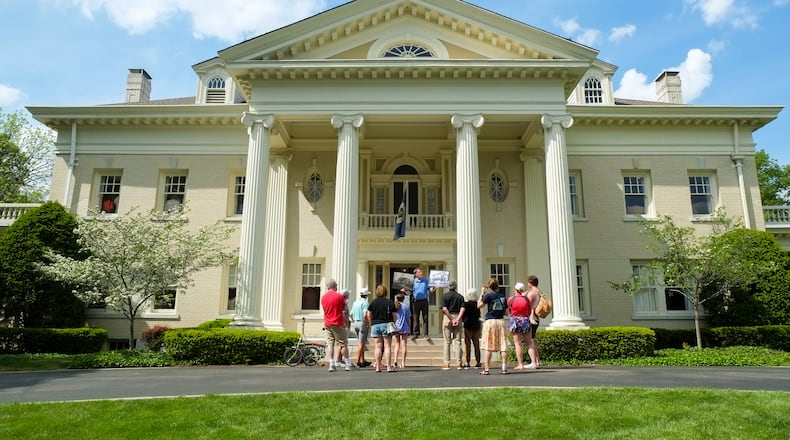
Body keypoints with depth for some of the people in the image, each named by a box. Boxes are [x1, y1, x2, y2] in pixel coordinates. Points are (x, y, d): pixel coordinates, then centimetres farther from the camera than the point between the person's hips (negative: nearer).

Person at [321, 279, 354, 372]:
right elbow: (344, 307, 2)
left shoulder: (323, 297, 5)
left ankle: (331, 364, 0)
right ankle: (348, 364, 9)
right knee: (343, 344, 4)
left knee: (330, 344, 5)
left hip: (327, 324, 4)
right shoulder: (339, 296, -9)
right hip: (338, 323, -4)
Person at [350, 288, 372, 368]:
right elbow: (365, 315, -22)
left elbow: (351, 314, 12)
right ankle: (358, 361, -2)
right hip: (362, 323, -8)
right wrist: (368, 324, -13)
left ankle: (362, 361, 19)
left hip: (355, 323, 8)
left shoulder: (355, 302, 12)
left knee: (361, 343, 15)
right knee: (361, 343, -3)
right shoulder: (365, 303, -12)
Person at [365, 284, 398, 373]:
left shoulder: (373, 302, 3)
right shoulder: (390, 302, -1)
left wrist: (370, 324, 15)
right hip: (387, 324, -2)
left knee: (378, 346, 7)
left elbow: (368, 315, 3)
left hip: (375, 325, 2)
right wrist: (393, 323, 14)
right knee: (387, 346, 0)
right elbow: (394, 316, -1)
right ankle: (388, 366, -4)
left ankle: (378, 367, 7)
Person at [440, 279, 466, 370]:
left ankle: (446, 363, 3)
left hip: (448, 318, -2)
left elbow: (444, 309, -12)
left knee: (447, 342, 3)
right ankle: (459, 363, 3)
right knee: (458, 341, 5)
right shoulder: (460, 296, 8)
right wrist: (458, 319, -13)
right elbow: (463, 308, -6)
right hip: (458, 317, 2)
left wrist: (452, 319, -11)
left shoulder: (445, 296, 1)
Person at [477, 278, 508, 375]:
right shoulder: (503, 296, 8)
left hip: (490, 321, -4)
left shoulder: (488, 295, -6)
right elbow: (506, 311, 12)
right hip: (501, 321, 4)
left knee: (488, 347, -1)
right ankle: (504, 368, 3)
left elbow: (479, 305, -2)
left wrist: (482, 294, 4)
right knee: (503, 346, 4)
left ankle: (486, 369, -1)